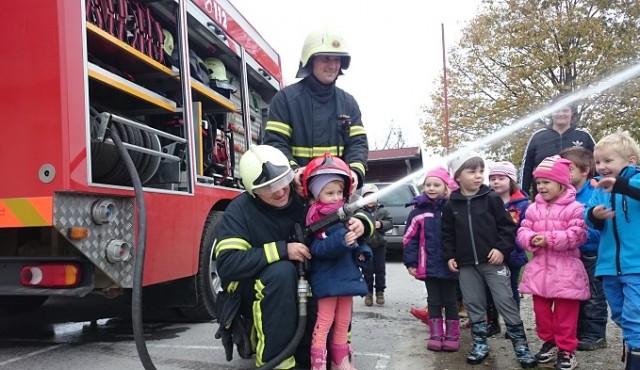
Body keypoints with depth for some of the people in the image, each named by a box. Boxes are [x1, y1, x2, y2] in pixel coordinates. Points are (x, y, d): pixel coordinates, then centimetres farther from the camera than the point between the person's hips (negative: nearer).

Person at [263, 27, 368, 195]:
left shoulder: (348, 102, 14)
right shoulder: (286, 98, 1)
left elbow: (358, 143, 8)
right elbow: (274, 142, -5)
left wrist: (355, 171, -14)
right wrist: (292, 170, -25)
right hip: (297, 190, -4)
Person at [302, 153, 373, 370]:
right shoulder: (315, 217, -10)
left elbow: (357, 240, 19)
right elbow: (317, 249, -22)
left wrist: (362, 251, -1)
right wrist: (341, 240, -33)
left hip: (347, 275, 7)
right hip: (327, 279, -7)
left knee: (343, 323, 17)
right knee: (324, 323, -3)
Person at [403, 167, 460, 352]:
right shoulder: (419, 209, 0)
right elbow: (410, 238, 2)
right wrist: (411, 262, -3)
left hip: (449, 264, -1)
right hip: (428, 265, 1)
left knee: (450, 301, 11)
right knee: (433, 301, 11)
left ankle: (452, 336, 22)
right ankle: (436, 336, 21)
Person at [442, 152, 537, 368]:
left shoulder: (492, 199, -3)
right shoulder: (451, 205, 4)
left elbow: (507, 226, -2)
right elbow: (447, 234, 11)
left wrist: (502, 248, -11)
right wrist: (450, 256, 4)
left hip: (493, 260, -3)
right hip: (466, 265, 3)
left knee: (506, 302, -1)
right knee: (473, 304, 11)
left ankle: (521, 345, 10)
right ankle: (480, 344, 25)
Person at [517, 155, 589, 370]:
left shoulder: (574, 207, -9)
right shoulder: (533, 209, 7)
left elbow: (577, 235, -18)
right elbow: (522, 231, 6)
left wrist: (549, 239, -23)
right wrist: (531, 239, -16)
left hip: (565, 270, -5)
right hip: (539, 268, 5)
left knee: (565, 312, 3)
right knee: (541, 309, 13)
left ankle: (566, 350, 17)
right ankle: (549, 342, 31)